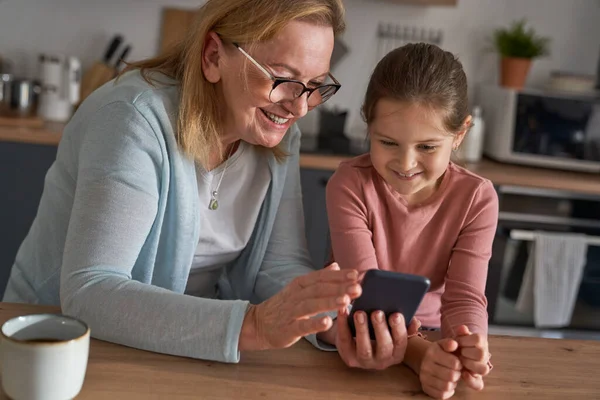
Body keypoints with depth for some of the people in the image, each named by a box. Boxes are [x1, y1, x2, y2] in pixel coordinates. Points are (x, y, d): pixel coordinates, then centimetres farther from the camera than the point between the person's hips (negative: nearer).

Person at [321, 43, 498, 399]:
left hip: (428, 337, 1)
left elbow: (464, 298, -14)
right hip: (358, 336, -1)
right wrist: (418, 353, -39)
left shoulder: (477, 199, -10)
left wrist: (468, 346, -36)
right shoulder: (351, 185, -16)